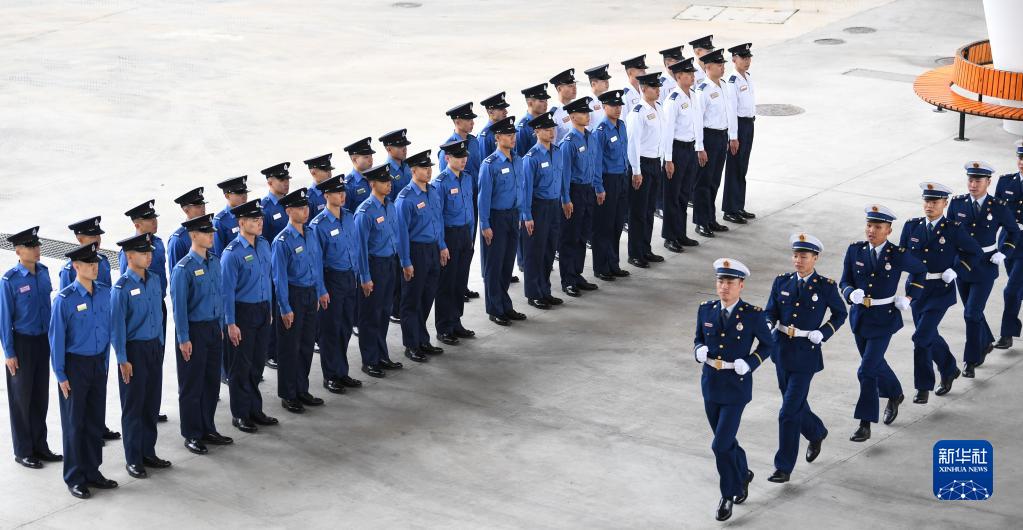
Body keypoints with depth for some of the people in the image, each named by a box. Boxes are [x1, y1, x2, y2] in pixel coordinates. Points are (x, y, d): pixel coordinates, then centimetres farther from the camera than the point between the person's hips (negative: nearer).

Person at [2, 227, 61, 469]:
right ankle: (23, 451, 18)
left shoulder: (43, 272, 0)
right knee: (22, 398, 7)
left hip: (43, 340, 5)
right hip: (22, 342, -5)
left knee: (41, 395, 14)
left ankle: (40, 446, 26)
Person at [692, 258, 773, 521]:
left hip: (737, 387, -5)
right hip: (711, 385, 5)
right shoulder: (706, 310, -3)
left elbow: (767, 344, 0)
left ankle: (728, 494, 11)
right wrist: (699, 350, -12)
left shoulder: (753, 314, -14)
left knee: (720, 445, -9)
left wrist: (749, 363, -16)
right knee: (725, 441, 19)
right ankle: (742, 475, 46)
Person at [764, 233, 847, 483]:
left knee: (789, 412, -8)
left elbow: (840, 314, 5)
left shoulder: (826, 286, -8)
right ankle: (817, 433, 51)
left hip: (806, 354, -5)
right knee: (796, 404, 21)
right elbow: (771, 312, 4)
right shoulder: (782, 282, 1)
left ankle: (784, 467, 1)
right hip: (782, 350, 5)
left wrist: (823, 333, -10)